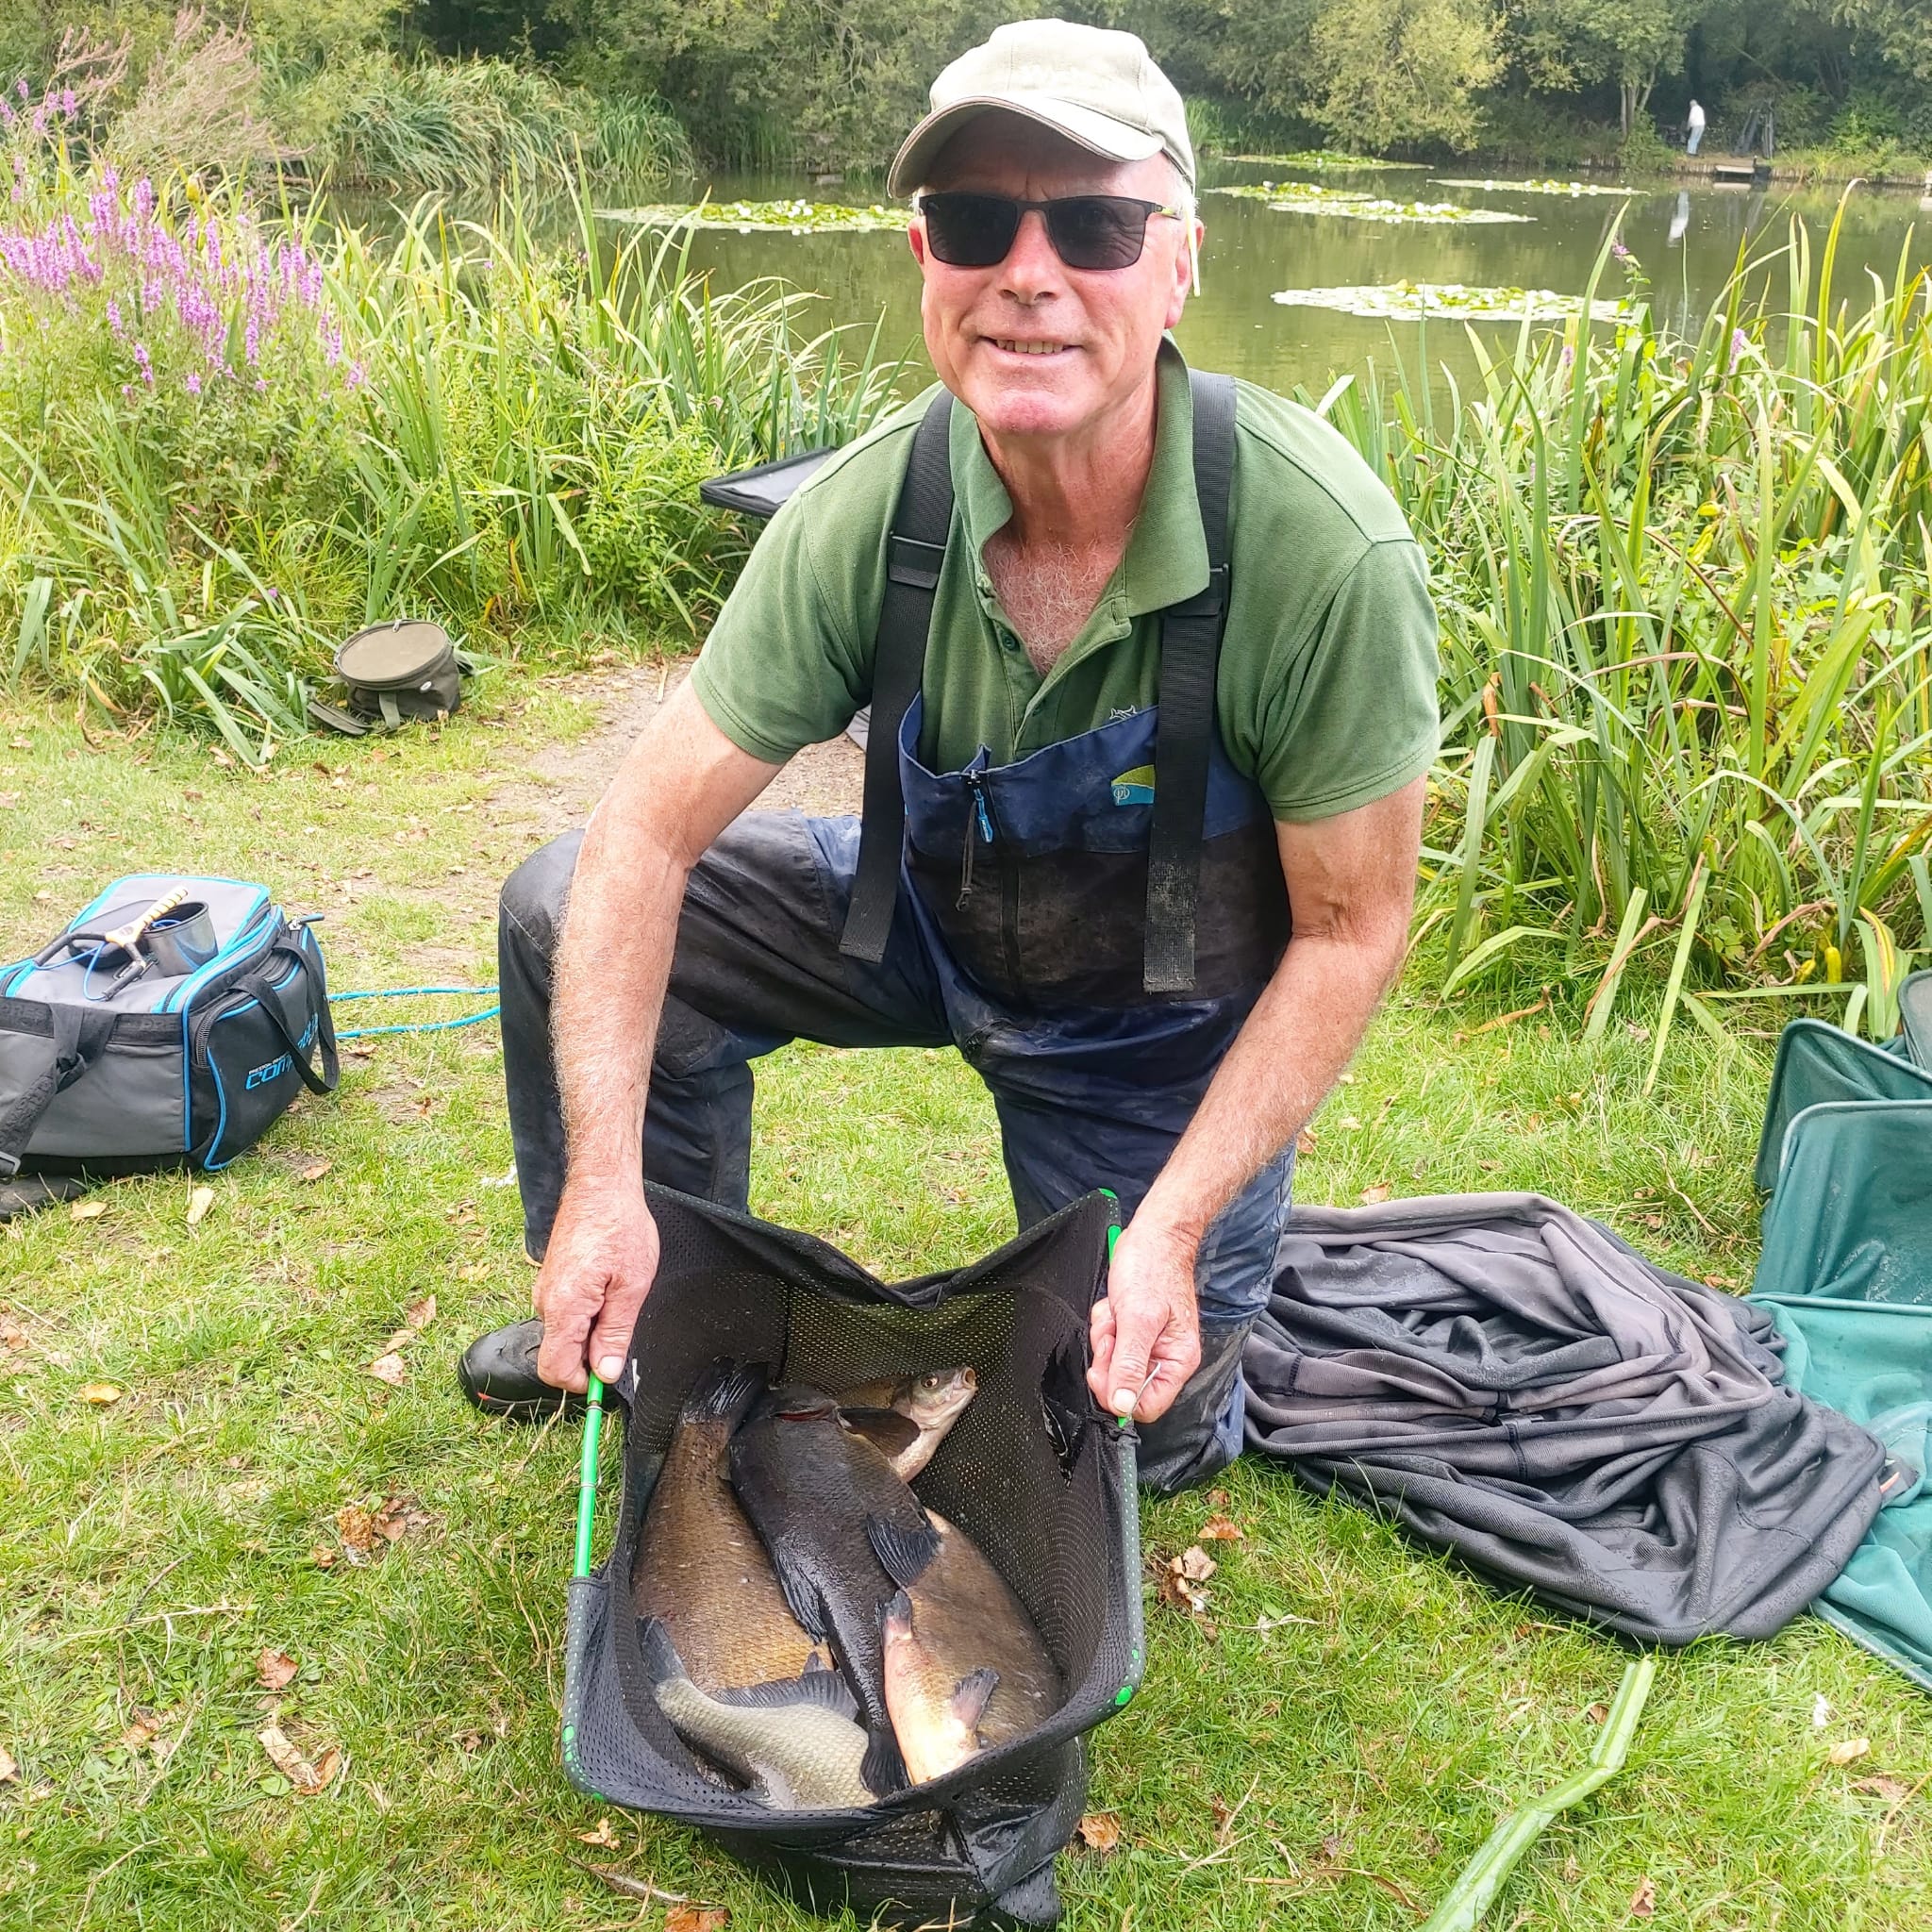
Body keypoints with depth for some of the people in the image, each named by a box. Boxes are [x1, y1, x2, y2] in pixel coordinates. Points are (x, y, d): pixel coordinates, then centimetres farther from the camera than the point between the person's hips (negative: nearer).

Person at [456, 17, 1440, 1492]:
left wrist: (1174, 1229, -27)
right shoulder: (876, 507, -23)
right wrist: (605, 1180, -28)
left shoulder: (1325, 550, -32)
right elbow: (650, 830, -20)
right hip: (931, 916, 3)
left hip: (1172, 1016, -2)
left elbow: (1351, 930, -21)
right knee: (565, 913, -11)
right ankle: (647, 1320, 12)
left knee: (1149, 1434, -6)